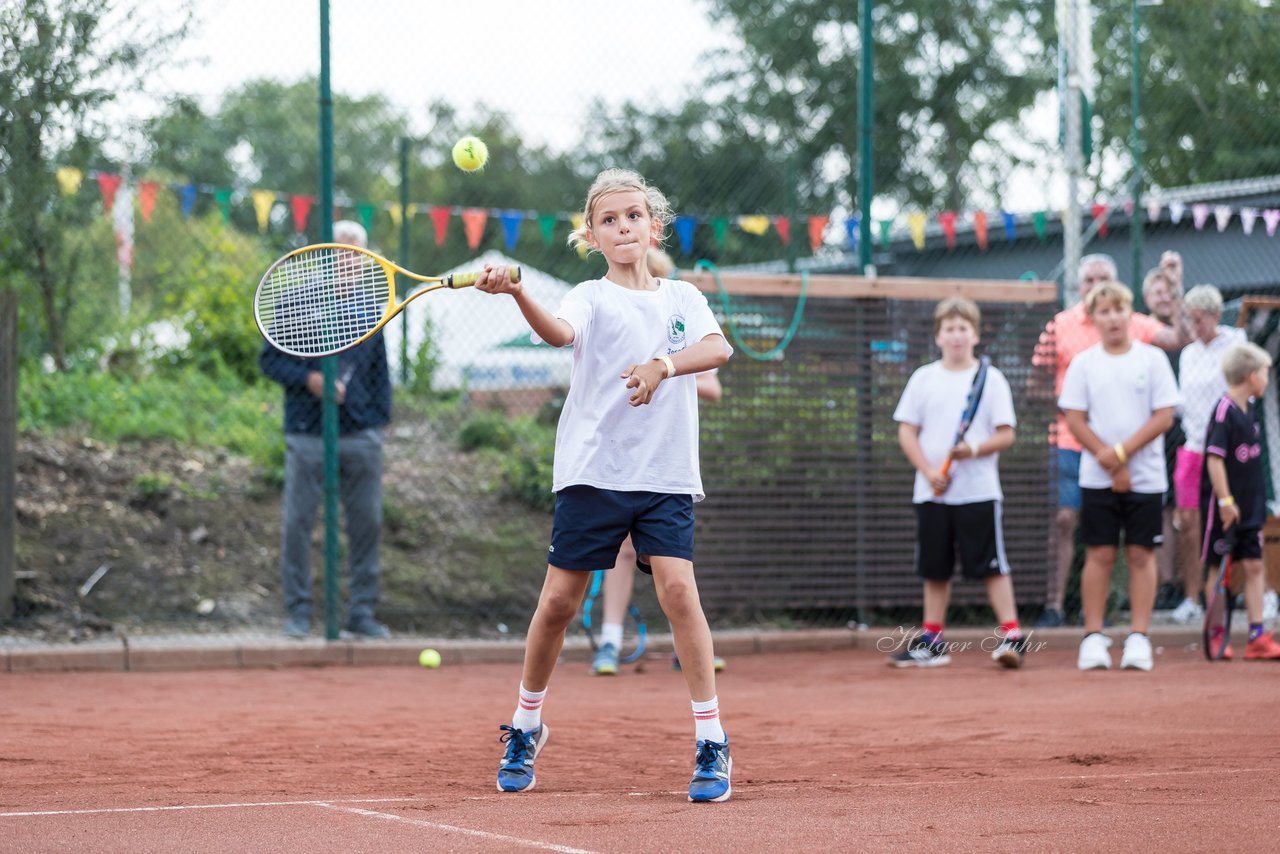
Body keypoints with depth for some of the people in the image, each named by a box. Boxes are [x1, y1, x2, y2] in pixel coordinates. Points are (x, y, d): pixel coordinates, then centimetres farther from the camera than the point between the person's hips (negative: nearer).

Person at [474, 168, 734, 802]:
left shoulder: (683, 298, 10)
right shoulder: (592, 299, 1)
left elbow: (718, 348, -9)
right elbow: (560, 332, -23)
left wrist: (663, 364, -28)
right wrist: (518, 295, -44)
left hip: (666, 475, 1)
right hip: (593, 470, -1)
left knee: (677, 588, -13)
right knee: (559, 600, 2)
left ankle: (711, 741, -7)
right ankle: (526, 727, 22)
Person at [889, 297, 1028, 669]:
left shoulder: (991, 379, 1)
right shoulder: (923, 379, 7)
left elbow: (1006, 435, -1)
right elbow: (907, 431, 5)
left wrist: (975, 449, -19)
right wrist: (929, 472, -8)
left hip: (978, 490, -3)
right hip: (933, 493, 3)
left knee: (991, 565, -6)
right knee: (935, 569, 9)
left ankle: (1011, 634, -5)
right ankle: (932, 642, 16)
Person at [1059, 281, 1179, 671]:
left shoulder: (1152, 359, 1)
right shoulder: (1084, 363, 3)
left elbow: (1164, 417, -4)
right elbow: (1075, 421, -1)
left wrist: (1122, 452, -13)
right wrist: (1112, 465, -9)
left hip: (1146, 476, 0)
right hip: (1097, 477, 0)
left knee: (1141, 554, 1)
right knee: (1100, 555, 0)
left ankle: (1139, 638, 4)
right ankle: (1094, 637, 5)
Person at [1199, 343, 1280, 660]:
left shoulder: (1250, 407, 9)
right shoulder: (1225, 411, -17)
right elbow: (1214, 458, -21)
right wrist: (1225, 500, -23)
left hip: (1249, 505, 8)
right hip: (1223, 507, -8)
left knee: (1254, 566, 4)